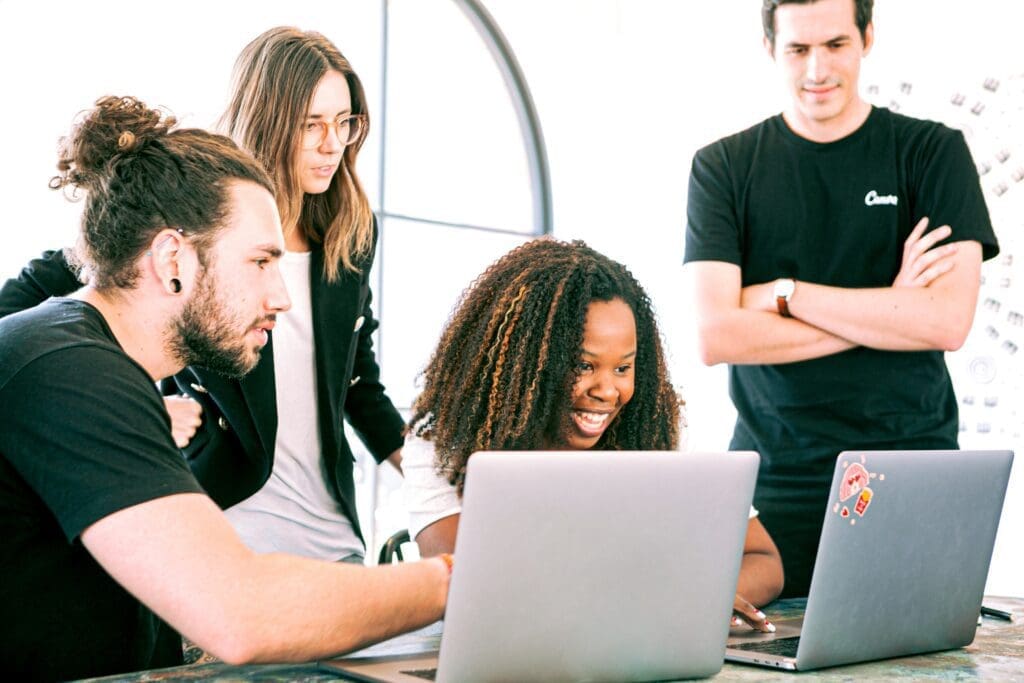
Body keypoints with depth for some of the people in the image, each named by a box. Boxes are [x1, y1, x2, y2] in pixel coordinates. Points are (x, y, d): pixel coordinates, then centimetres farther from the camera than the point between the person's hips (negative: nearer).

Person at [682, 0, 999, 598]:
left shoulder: (933, 152, 4)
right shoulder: (724, 167, 5)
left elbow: (947, 322, -9)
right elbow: (715, 336, -8)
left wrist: (784, 293, -9)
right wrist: (886, 314, -8)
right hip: (774, 478, 1)